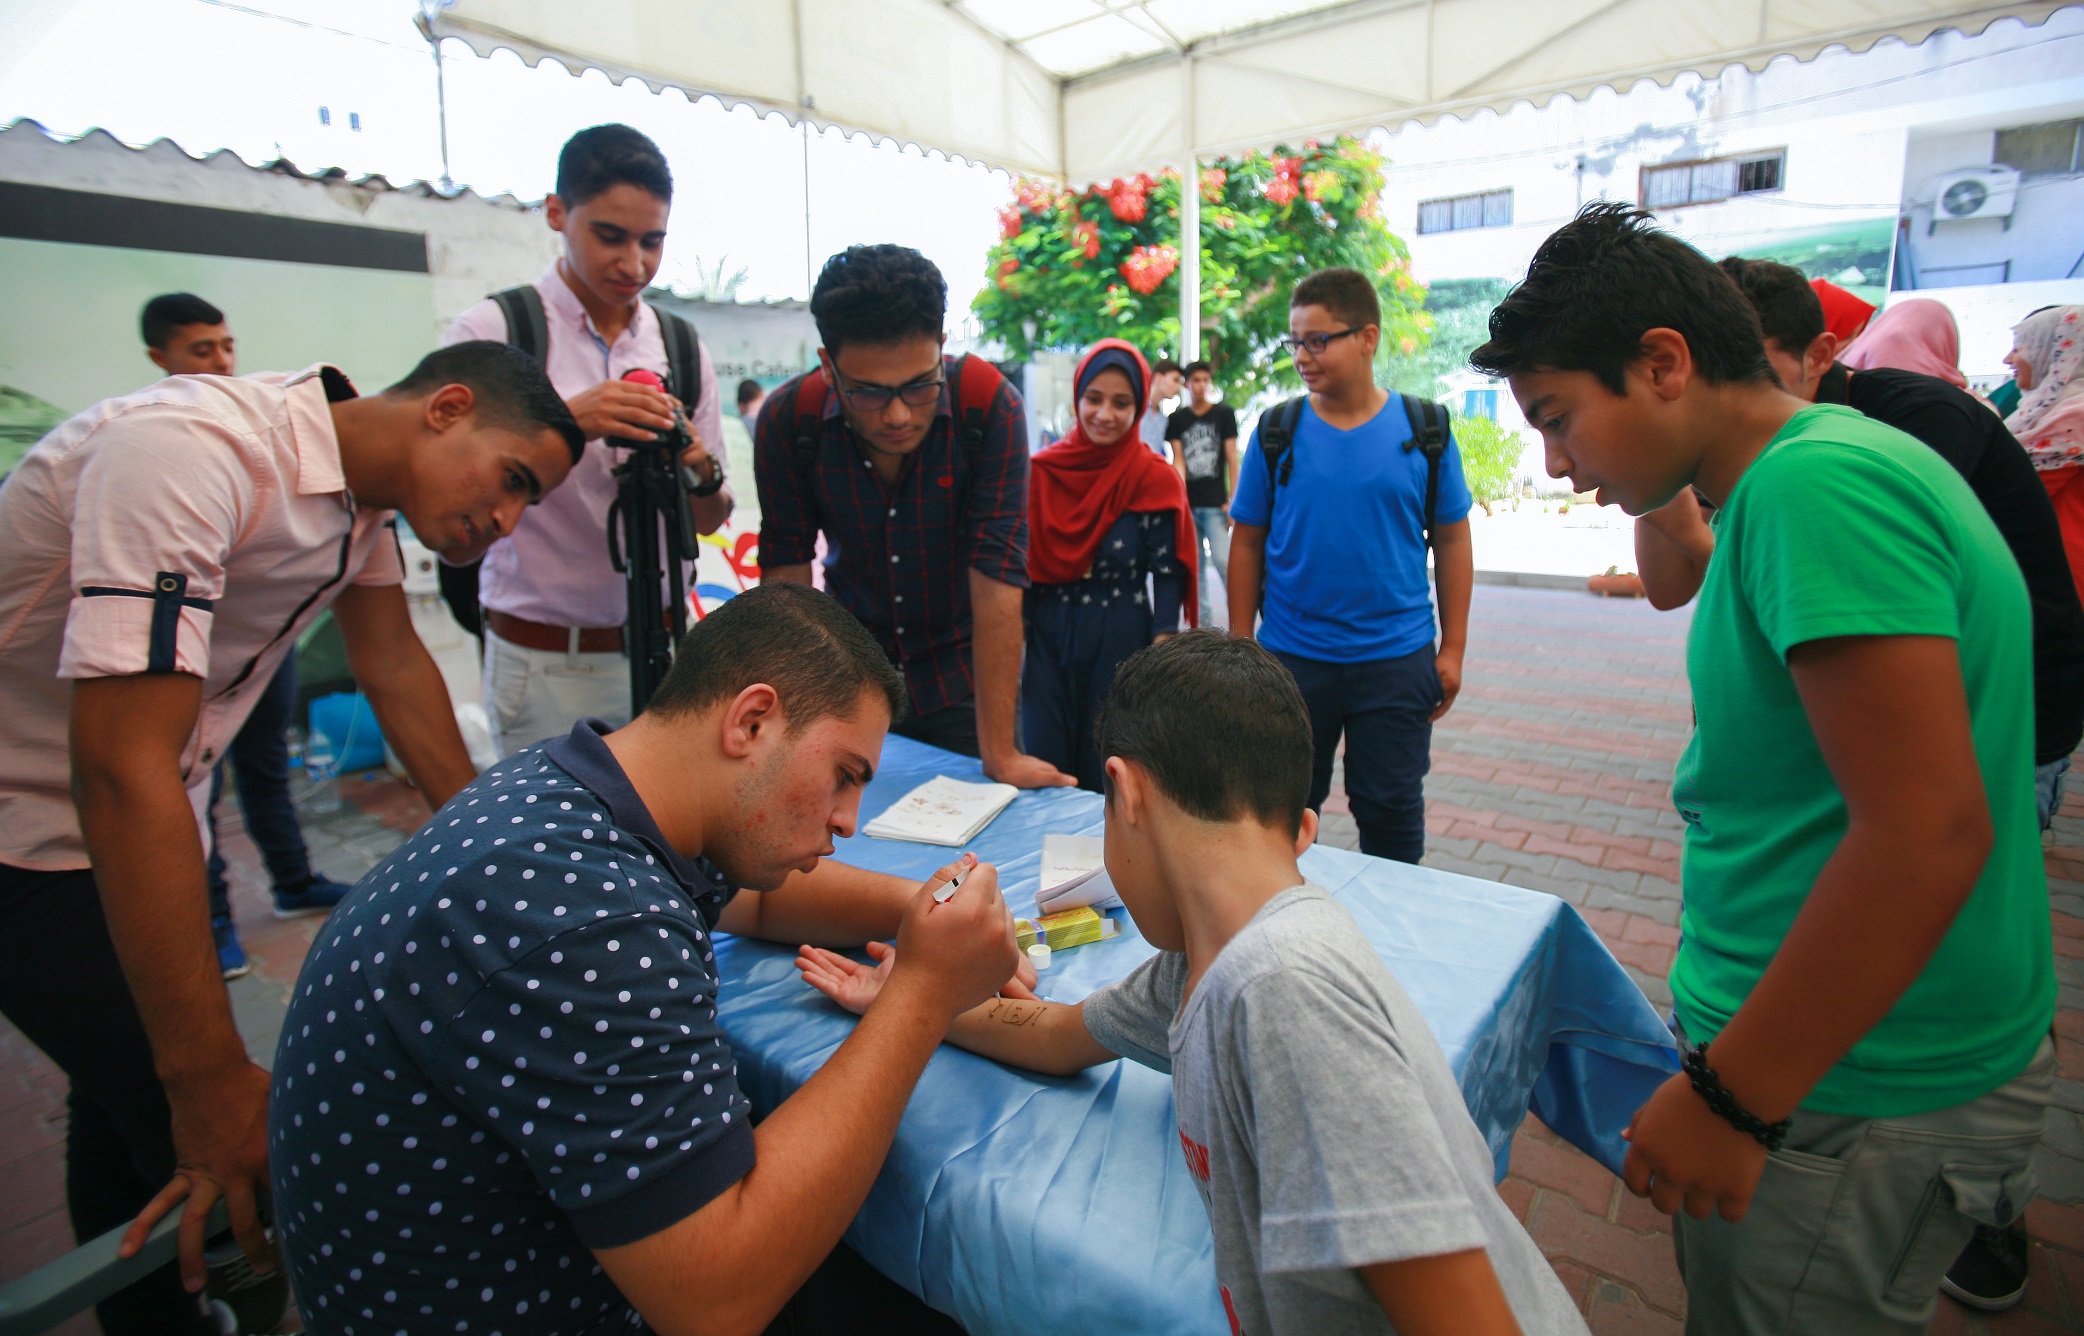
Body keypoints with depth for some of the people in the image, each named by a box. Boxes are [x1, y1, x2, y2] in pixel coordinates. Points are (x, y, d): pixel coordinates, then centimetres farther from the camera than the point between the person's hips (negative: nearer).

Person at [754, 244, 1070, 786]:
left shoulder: (989, 405, -24)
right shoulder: (788, 419, -16)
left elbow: (997, 578, -26)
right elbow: (787, 573, -12)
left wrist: (1000, 753, -26)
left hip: (961, 678, -1)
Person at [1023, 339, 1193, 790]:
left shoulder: (1155, 480, -5)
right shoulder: (1043, 471, 3)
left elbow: (1167, 576, -5)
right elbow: (1026, 567, 8)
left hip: (1120, 649, -2)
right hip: (1048, 646, 3)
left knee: (1110, 784, 7)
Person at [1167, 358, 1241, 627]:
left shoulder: (1224, 414, 5)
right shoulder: (1177, 418, 10)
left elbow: (1232, 459, 2)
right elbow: (1178, 460, 4)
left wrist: (1233, 500, -6)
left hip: (1215, 504, -3)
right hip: (1188, 504, 3)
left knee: (1223, 562, -13)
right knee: (1194, 565, 6)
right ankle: (1204, 619, 14)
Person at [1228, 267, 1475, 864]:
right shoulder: (1276, 431, -1)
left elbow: (1451, 540, 4)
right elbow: (1248, 543, 2)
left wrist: (1452, 648, 1)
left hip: (1397, 660, 0)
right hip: (1291, 659, 1)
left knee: (1392, 811, 12)